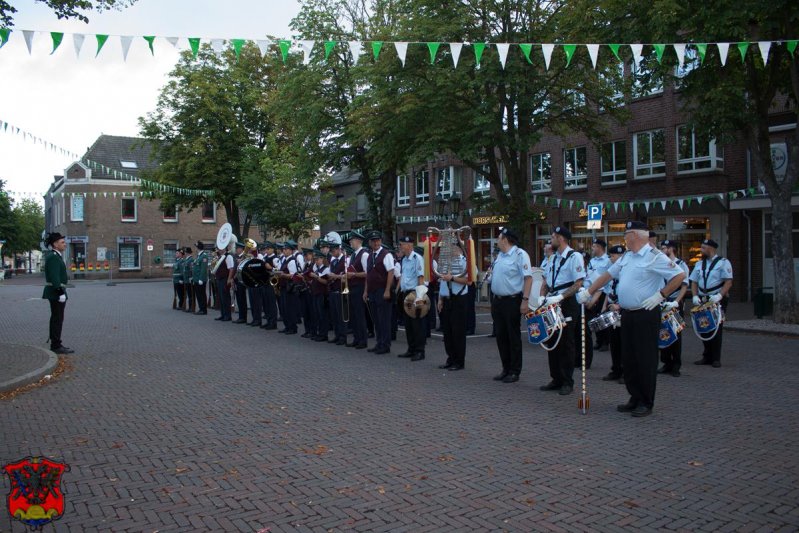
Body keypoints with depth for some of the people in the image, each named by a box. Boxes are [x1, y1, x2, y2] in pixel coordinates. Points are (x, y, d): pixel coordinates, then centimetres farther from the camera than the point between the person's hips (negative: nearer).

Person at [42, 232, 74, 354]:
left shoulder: (54, 256, 15)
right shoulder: (53, 257, -16)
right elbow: (55, 277, -23)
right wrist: (61, 293, -24)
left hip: (54, 292, 10)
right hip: (56, 292, -10)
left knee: (56, 318, 14)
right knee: (57, 319, -7)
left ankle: (55, 343, 20)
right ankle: (56, 346, -3)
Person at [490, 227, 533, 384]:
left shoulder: (520, 254, -12)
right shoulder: (500, 255, 14)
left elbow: (528, 278, -18)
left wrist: (525, 300, -23)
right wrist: (494, 300, 16)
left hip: (512, 301, -8)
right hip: (498, 301, 8)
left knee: (513, 337, 0)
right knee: (501, 336, 12)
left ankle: (515, 371, 10)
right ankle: (506, 369, 23)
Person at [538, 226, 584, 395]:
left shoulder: (574, 256, -8)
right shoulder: (553, 258, 15)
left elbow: (578, 284, -14)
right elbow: (546, 280, 19)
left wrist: (560, 297, -21)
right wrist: (542, 297, 1)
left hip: (568, 304, -7)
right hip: (552, 304, 7)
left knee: (566, 343, -1)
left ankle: (567, 382, 8)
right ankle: (556, 379, 20)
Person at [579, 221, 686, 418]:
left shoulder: (654, 257, -11)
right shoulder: (626, 257, 14)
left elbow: (679, 275, -15)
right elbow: (608, 275, 19)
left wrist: (660, 295, -18)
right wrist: (588, 292, 14)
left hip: (646, 315, -8)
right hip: (627, 314, 8)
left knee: (645, 359, -1)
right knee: (628, 358, 11)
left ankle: (646, 403, 9)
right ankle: (635, 398, 23)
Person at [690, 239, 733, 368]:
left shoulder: (723, 263, -4)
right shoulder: (699, 264, 13)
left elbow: (728, 282, -11)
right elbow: (694, 282, 13)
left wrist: (719, 295, -24)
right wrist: (695, 296, -3)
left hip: (718, 300, -5)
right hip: (702, 300, 5)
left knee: (716, 329, -3)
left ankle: (716, 358, 5)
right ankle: (707, 357, 16)